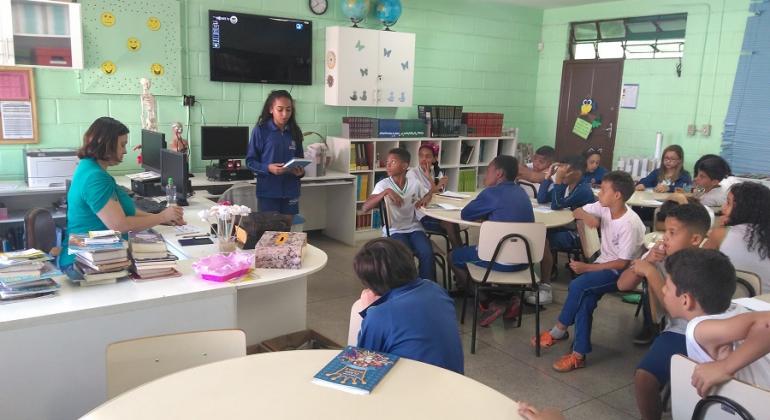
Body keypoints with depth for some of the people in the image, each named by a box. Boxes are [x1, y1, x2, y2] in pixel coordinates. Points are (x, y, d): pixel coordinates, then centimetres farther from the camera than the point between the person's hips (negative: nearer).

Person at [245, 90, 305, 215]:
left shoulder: (295, 132, 6)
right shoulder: (260, 131, -5)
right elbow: (250, 161, -4)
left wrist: (301, 171, -8)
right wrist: (268, 168, -21)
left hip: (291, 192, 3)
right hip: (268, 192, -3)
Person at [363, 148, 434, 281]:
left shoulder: (414, 184, 2)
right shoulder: (383, 184, -6)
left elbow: (429, 193, 23)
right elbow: (365, 208, -17)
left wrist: (425, 199, -2)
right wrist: (386, 192, -28)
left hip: (414, 228, 3)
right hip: (394, 230, -2)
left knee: (427, 253, -24)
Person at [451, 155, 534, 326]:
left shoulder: (492, 193, -10)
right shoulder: (521, 192, 11)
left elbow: (465, 214, 2)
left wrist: (484, 214, 17)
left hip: (503, 260, -7)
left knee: (455, 256, 15)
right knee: (476, 249, 33)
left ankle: (489, 304, 5)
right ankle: (509, 298, 17)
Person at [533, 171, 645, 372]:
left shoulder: (630, 224, -24)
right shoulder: (603, 207, -4)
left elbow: (623, 263, -22)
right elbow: (577, 211, 10)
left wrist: (587, 267, -22)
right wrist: (586, 216, -15)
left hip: (621, 273, -7)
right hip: (603, 264, 7)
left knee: (578, 285, -27)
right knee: (585, 300, -19)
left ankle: (559, 330, -7)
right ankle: (579, 354, -11)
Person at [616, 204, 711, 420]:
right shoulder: (660, 256, 0)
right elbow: (622, 285, 1)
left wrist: (650, 272, -23)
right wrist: (646, 262, -13)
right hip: (677, 333, 4)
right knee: (643, 377, -17)